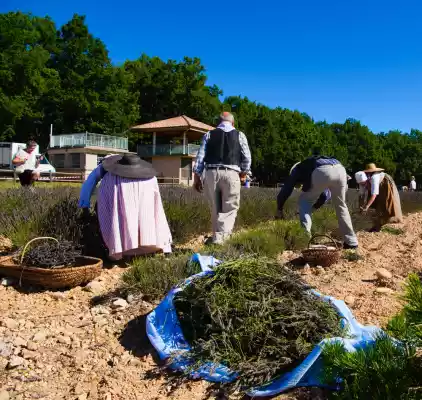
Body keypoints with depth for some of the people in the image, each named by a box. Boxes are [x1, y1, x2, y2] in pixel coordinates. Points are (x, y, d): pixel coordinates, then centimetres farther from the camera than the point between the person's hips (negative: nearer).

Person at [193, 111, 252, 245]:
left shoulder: (209, 134, 10)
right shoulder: (239, 135, 9)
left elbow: (200, 156, 5)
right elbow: (247, 157, 9)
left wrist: (197, 177, 8)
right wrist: (243, 173, 24)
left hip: (211, 173, 2)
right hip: (231, 174, -2)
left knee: (215, 208, 15)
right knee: (230, 208, 5)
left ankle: (217, 236, 21)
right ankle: (220, 237, -9)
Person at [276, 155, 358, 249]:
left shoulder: (297, 170, 32)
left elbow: (285, 191, 29)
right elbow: (326, 194, 44)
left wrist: (279, 209, 42)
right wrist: (314, 206, 52)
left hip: (322, 172, -5)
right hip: (340, 169, 5)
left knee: (304, 201, 19)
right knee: (340, 206, 24)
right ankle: (351, 242, 26)